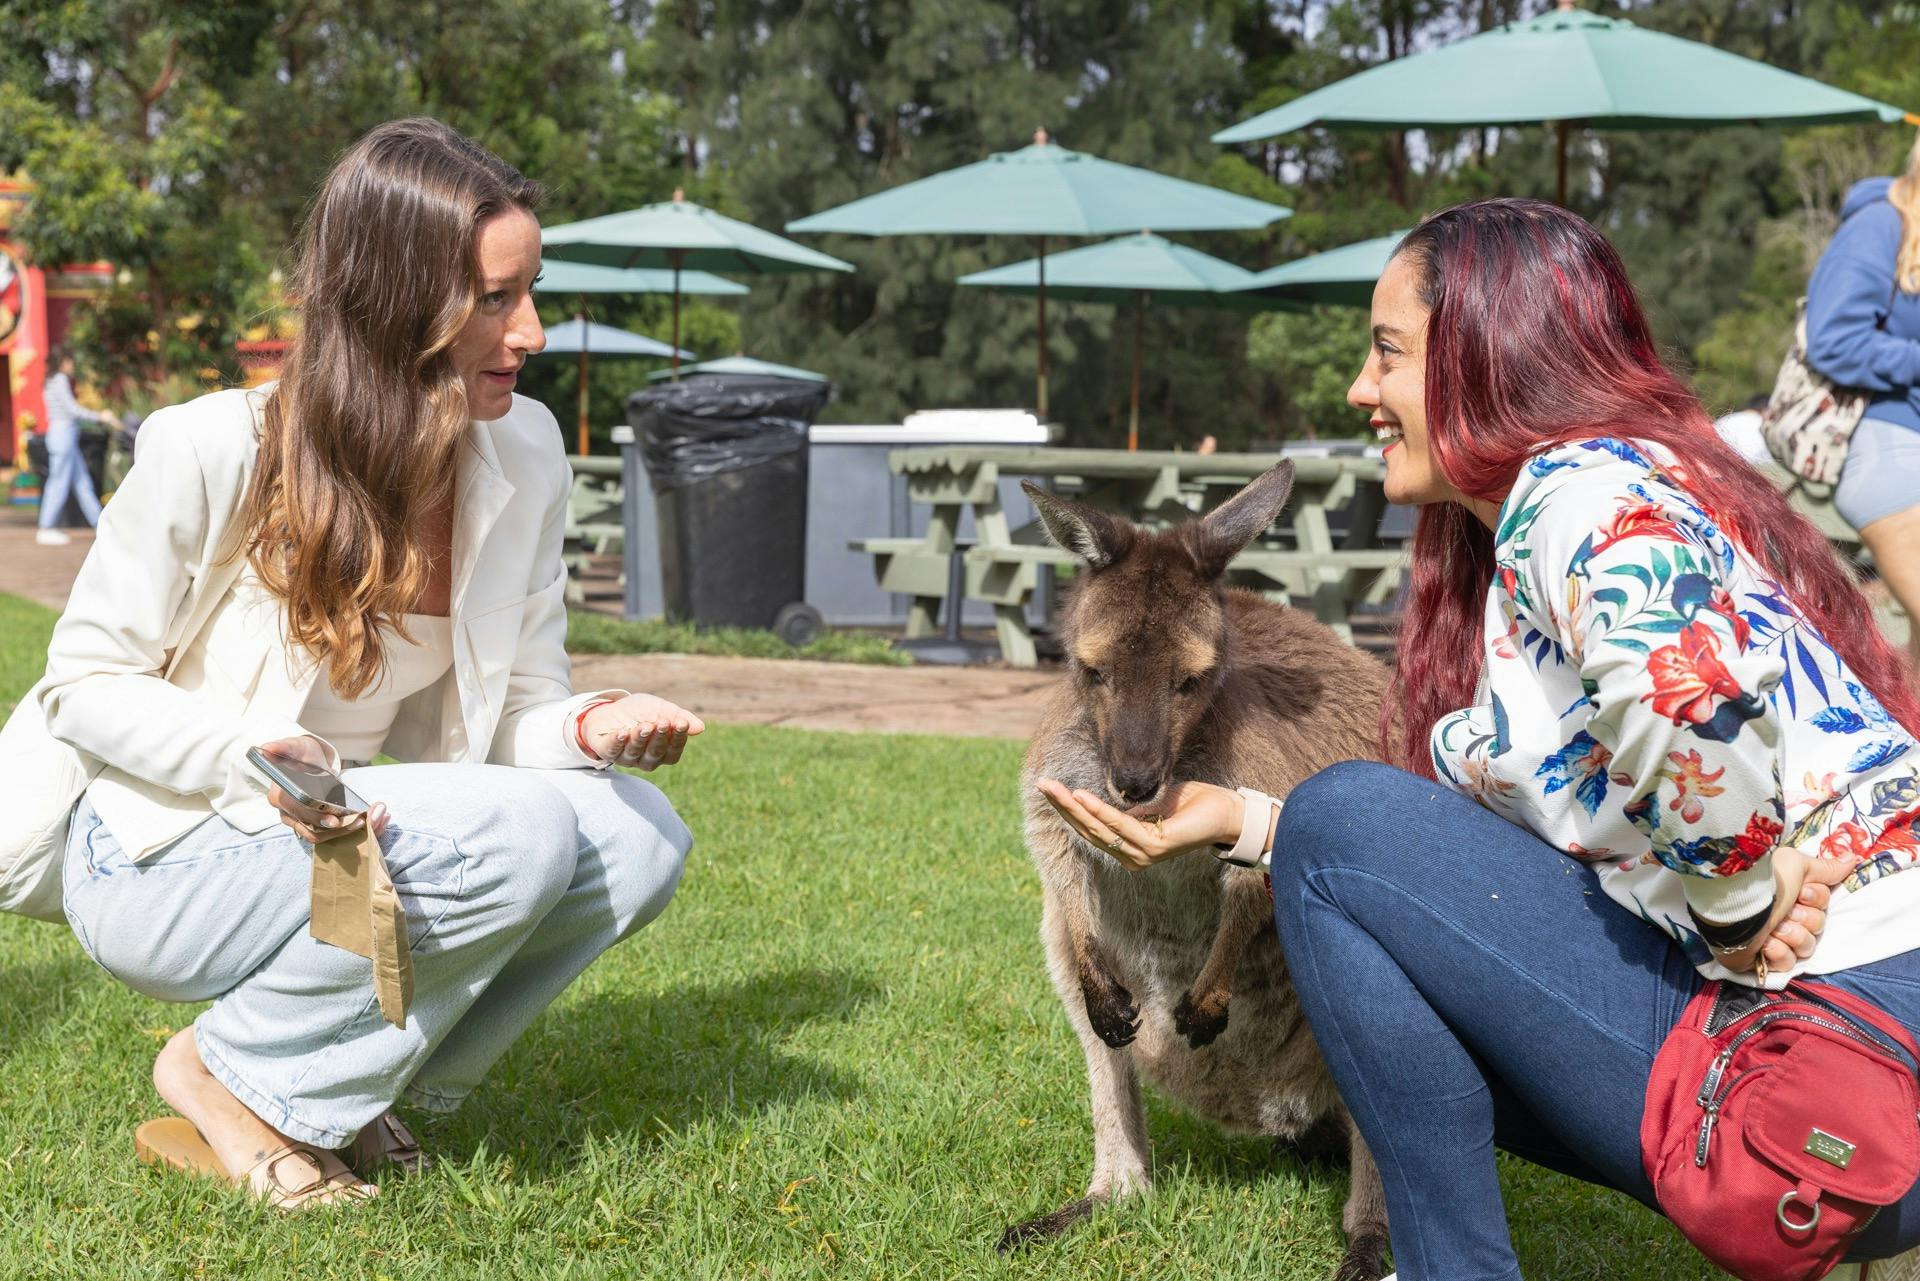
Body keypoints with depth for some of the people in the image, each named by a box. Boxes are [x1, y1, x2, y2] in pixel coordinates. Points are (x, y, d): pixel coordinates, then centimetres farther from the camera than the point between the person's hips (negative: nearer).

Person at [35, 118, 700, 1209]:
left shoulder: (526, 452, -5)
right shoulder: (215, 453, -21)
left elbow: (520, 710, 3)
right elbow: (84, 683, -11)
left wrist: (590, 729, -22)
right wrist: (251, 754, -30)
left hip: (348, 836, 7)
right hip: (163, 867, -6)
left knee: (639, 838, -15)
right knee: (520, 833, -29)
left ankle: (337, 1095, -3)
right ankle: (231, 1078, -9)